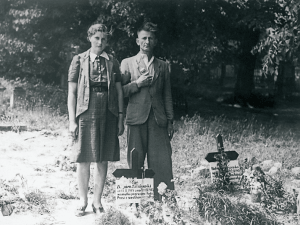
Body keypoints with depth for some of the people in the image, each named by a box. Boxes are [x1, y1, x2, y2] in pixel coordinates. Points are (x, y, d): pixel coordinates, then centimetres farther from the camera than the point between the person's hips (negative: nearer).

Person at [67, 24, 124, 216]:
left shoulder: (113, 62, 9)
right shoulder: (79, 61, 4)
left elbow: (119, 92, 10)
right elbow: (72, 92, 2)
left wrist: (121, 118, 4)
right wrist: (72, 120, -5)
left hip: (108, 115, 2)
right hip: (86, 114, -2)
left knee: (103, 160, 5)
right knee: (84, 159, 1)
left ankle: (97, 201, 15)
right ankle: (83, 201, 13)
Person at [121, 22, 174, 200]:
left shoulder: (163, 66, 16)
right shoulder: (127, 63, 11)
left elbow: (167, 95, 15)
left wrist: (170, 121, 9)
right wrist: (137, 84, -8)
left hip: (158, 120, 1)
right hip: (136, 118, -1)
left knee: (162, 161, -5)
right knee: (135, 163, -1)